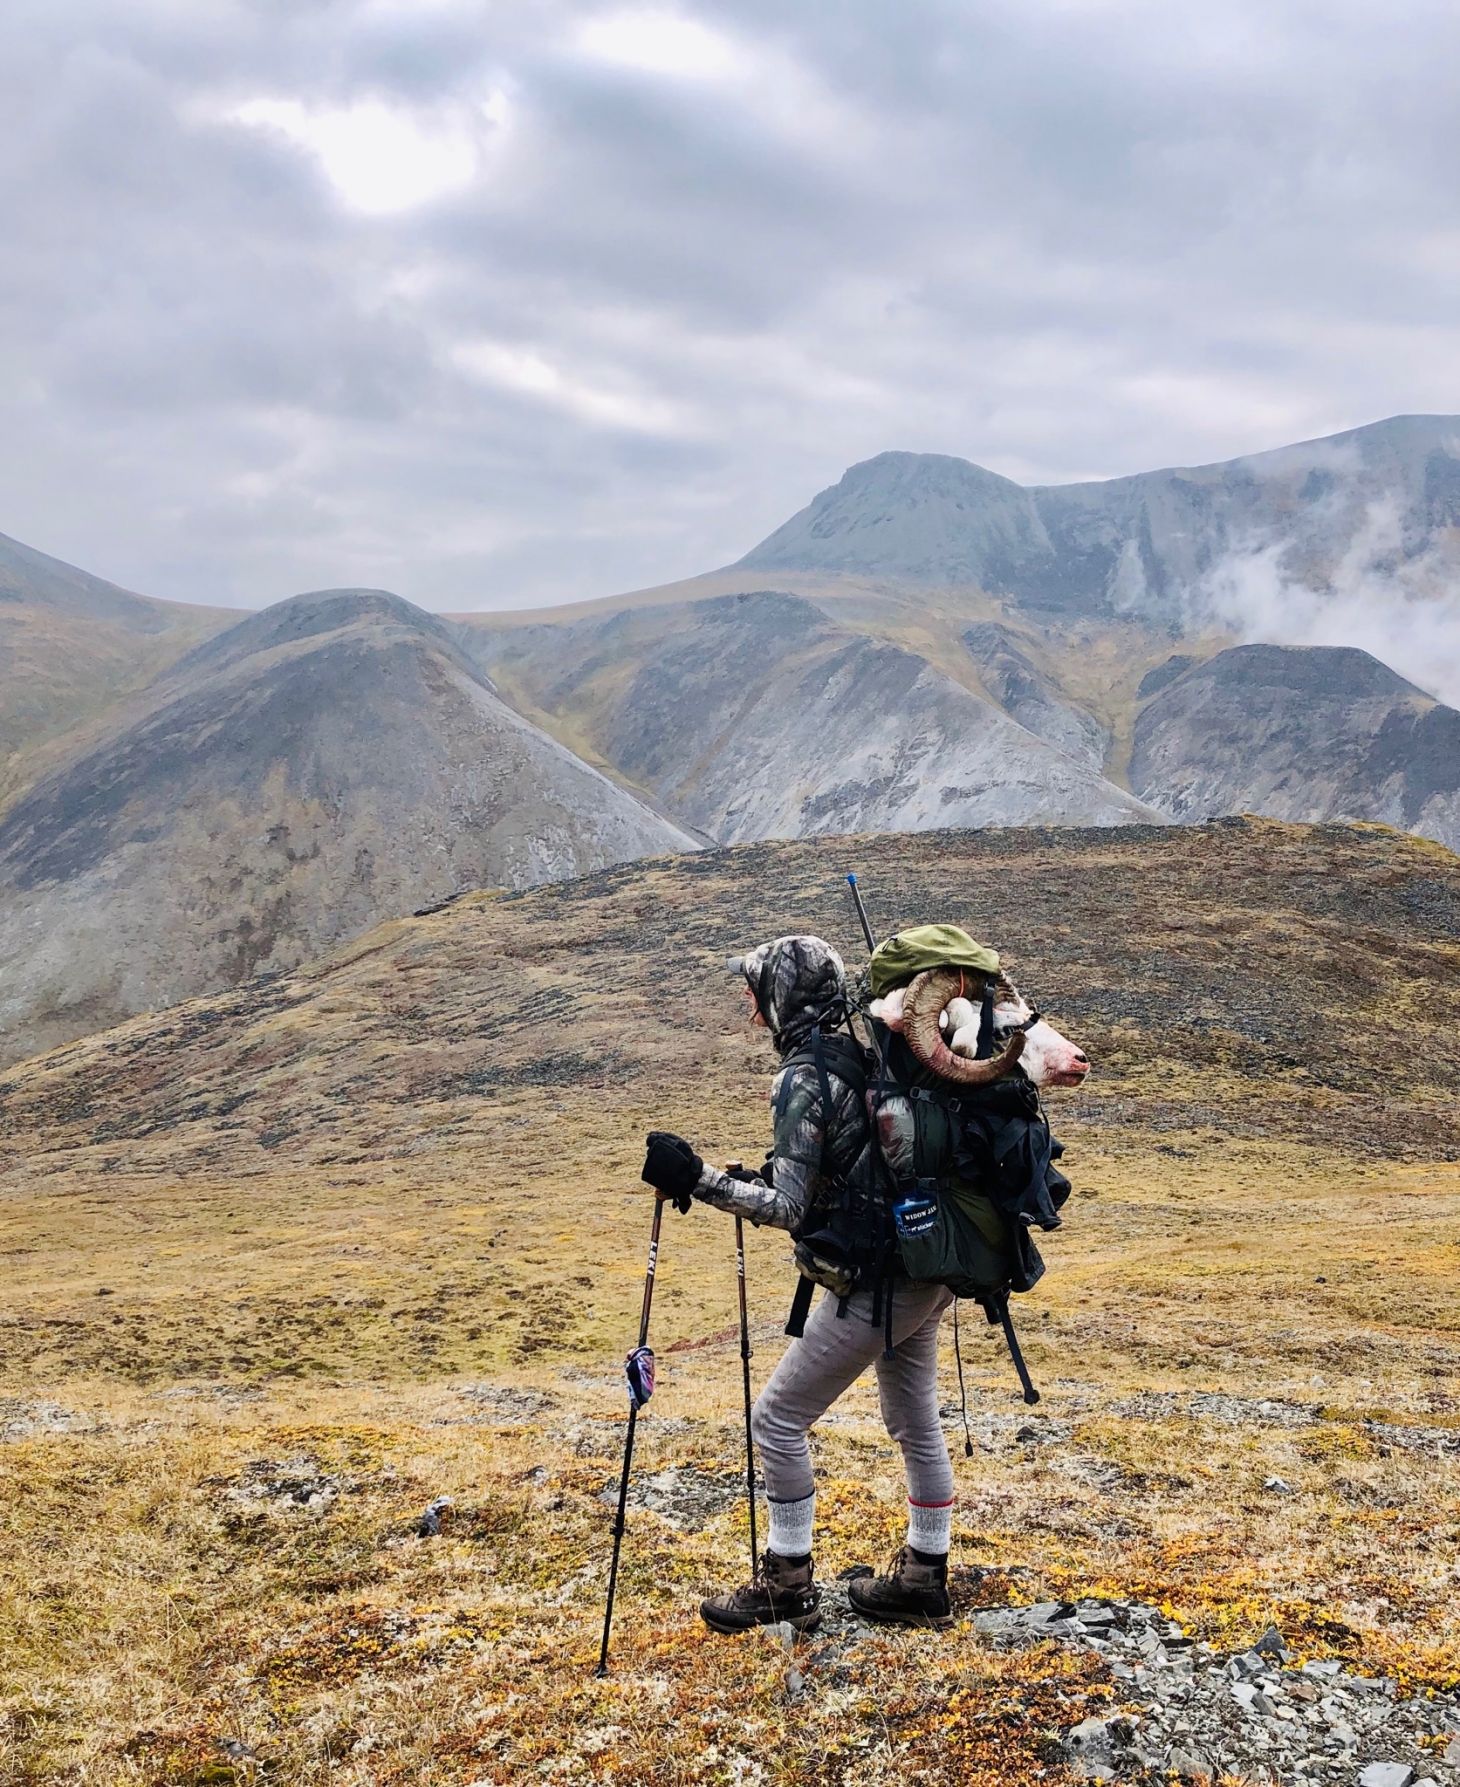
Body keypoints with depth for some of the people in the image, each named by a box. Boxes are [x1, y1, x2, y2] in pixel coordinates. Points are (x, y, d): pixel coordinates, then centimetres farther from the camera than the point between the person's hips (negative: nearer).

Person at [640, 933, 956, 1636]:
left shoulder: (804, 1079, -18)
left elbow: (790, 1208, -21)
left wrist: (698, 1180, -22)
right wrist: (768, 1176, 19)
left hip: (874, 1282, -9)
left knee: (778, 1420, 4)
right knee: (915, 1422, 19)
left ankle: (788, 1584, 14)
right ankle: (924, 1580, 31)